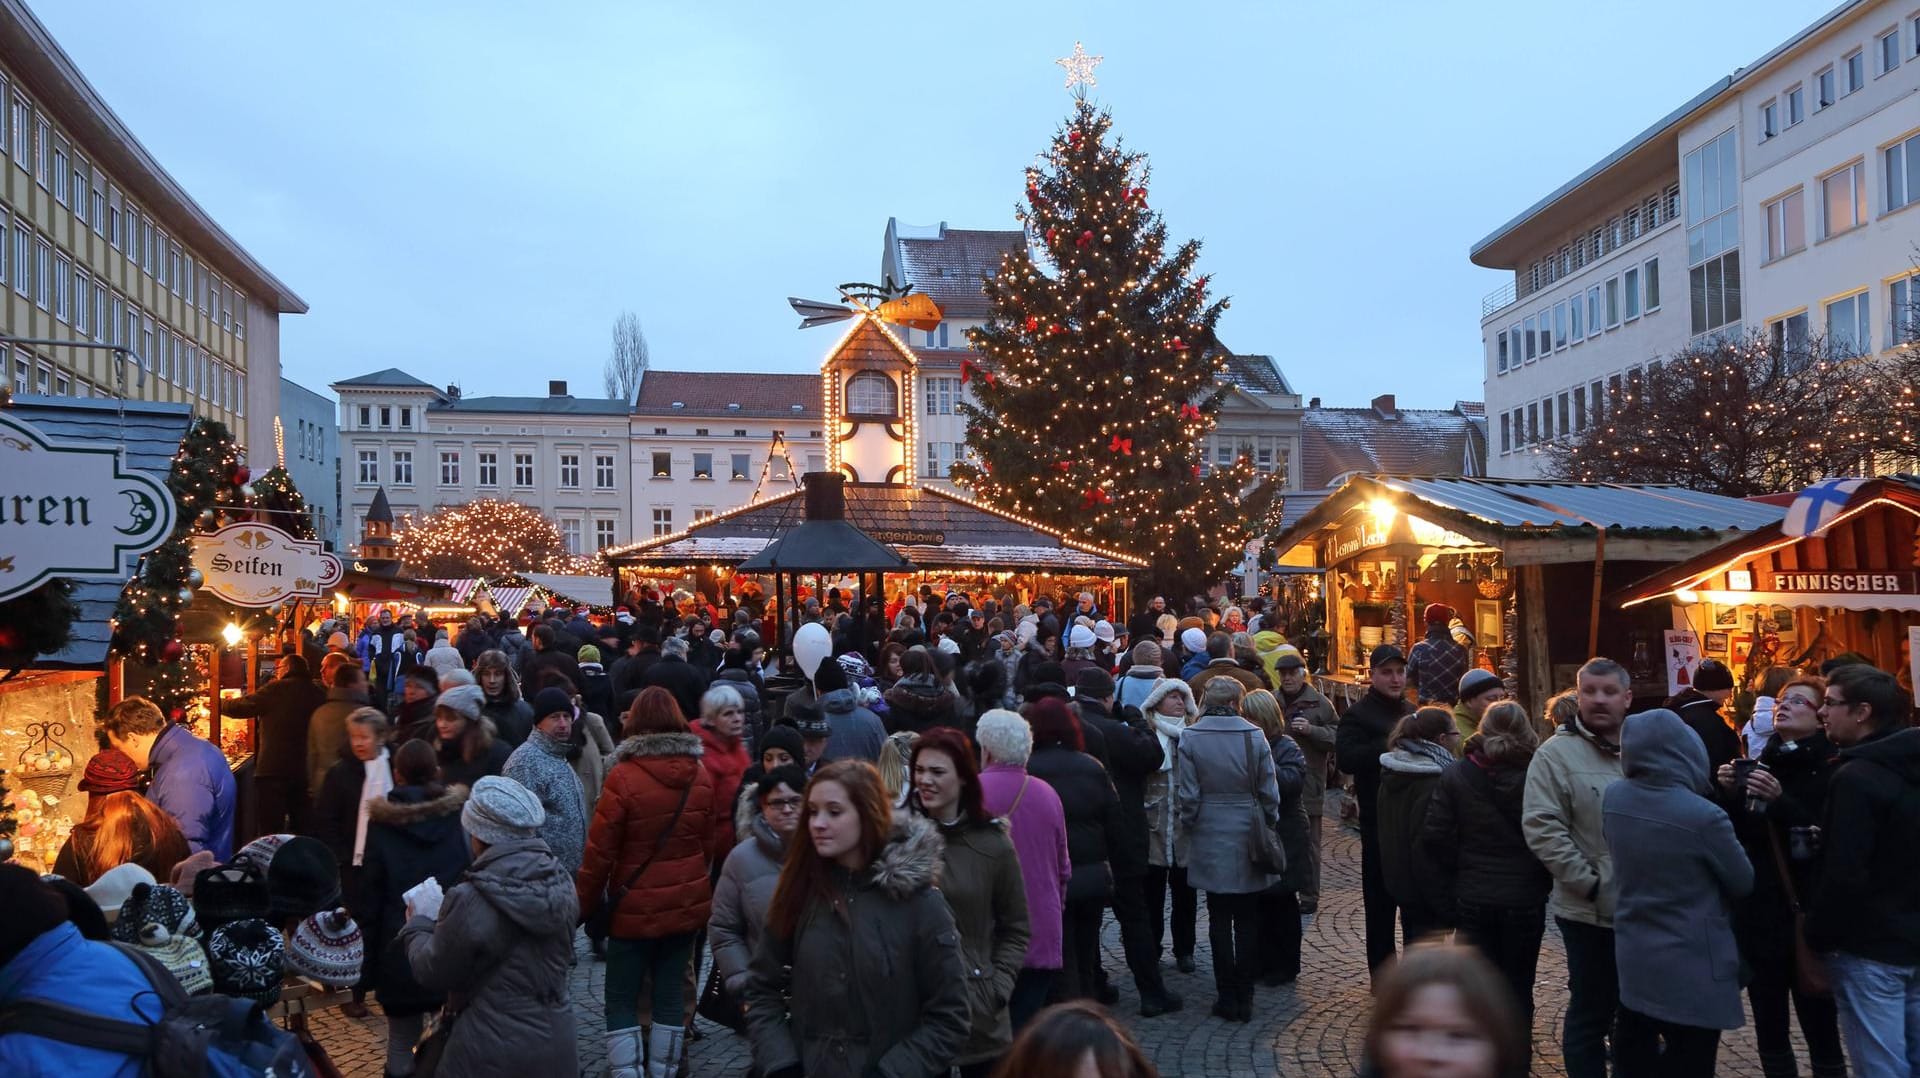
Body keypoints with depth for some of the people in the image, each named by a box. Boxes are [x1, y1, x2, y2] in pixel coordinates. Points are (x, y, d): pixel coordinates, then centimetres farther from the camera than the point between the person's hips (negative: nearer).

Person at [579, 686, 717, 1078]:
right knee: (671, 994, 13)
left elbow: (600, 851, -12)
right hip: (687, 903, 4)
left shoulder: (623, 777, -15)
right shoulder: (700, 776, 0)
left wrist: (586, 904, 0)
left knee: (621, 999, 7)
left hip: (637, 907, -4)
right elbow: (709, 842, 8)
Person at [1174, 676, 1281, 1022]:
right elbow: (1269, 792, -2)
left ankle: (1227, 996, 13)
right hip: (1249, 837, 1)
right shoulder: (1254, 736, -7)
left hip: (1210, 838, 0)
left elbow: (1187, 795, -9)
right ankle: (1245, 997, 14)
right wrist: (1270, 827, 11)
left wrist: (1190, 825, 8)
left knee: (1220, 918, 9)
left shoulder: (1190, 738, -9)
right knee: (1248, 919, 10)